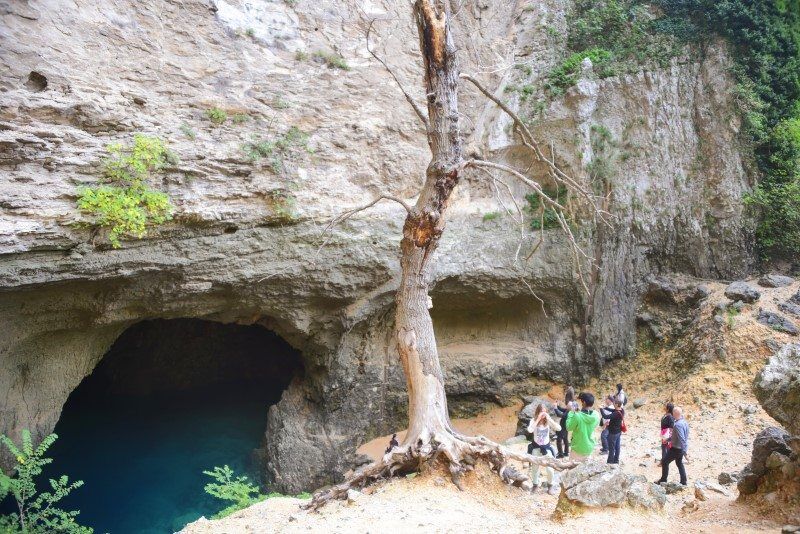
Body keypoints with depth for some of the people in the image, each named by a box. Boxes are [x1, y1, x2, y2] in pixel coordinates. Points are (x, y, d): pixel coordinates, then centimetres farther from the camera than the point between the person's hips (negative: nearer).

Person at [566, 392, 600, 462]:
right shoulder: (596, 415, -11)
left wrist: (572, 413, -6)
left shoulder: (577, 416, -27)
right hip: (589, 447, 5)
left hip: (578, 448, -5)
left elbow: (568, 427, -12)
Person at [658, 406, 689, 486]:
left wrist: (685, 451, -28)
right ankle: (683, 482, 28)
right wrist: (668, 439, 25)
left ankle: (663, 480, 16)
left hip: (676, 448, -9)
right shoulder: (684, 422, 3)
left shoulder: (677, 425, -28)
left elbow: (682, 439, -30)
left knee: (665, 462, 6)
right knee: (679, 463, 22)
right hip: (681, 448, 9)